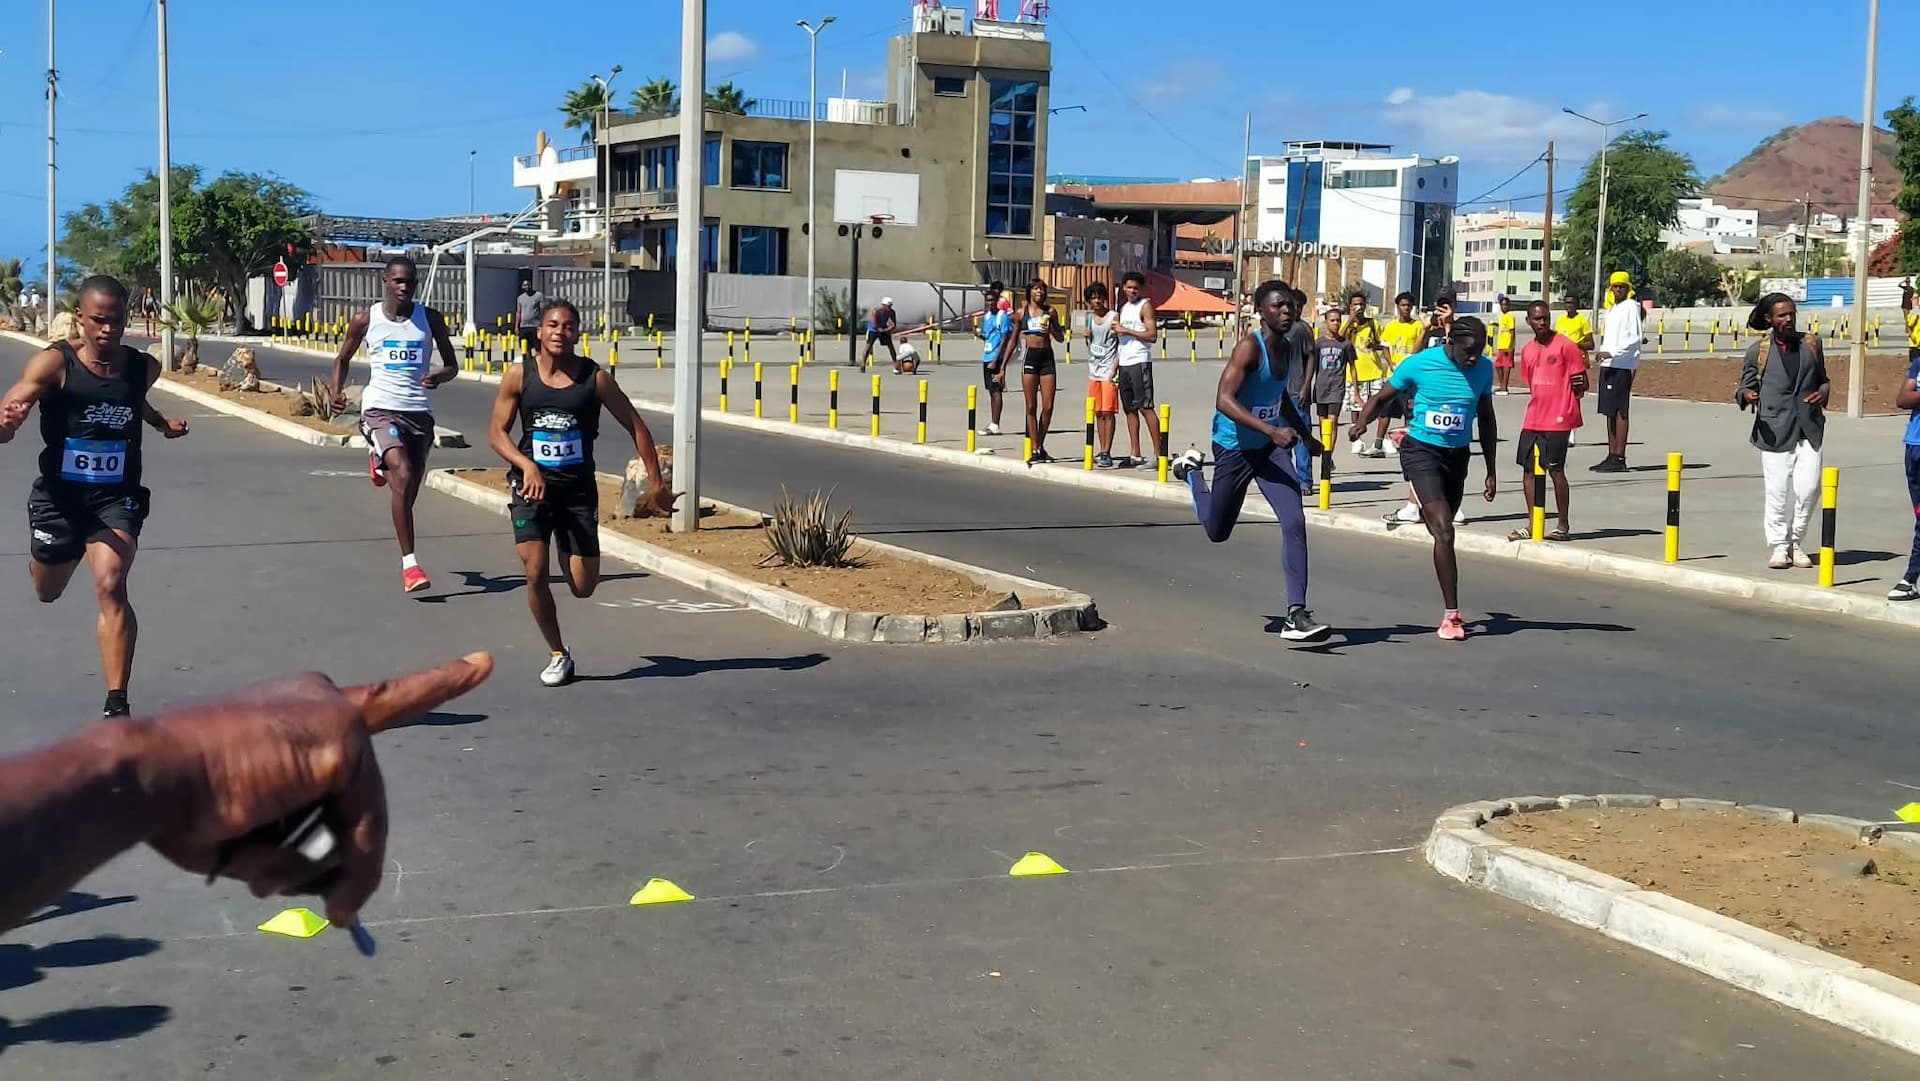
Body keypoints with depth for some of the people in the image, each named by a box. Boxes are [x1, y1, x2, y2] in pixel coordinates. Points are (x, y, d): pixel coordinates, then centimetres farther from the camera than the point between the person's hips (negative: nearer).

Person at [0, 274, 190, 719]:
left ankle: (117, 706, -19)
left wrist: (162, 424, 8)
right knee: (47, 592, 23)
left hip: (117, 497, 0)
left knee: (111, 587, -22)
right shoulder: (54, 363, -15)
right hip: (60, 494, 0)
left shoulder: (144, 366, -3)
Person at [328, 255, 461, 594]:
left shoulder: (430, 319, 5)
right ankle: (409, 565, -25)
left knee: (408, 490, 13)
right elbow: (343, 358, 16)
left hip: (419, 410, 3)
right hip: (380, 409, -3)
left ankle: (380, 460, 54)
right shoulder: (366, 320, 2)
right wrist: (337, 391, -3)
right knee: (403, 476, -25)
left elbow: (452, 365, 10)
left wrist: (439, 376, -14)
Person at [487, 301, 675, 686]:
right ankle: (558, 655, 6)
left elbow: (636, 427, 1)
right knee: (535, 572, -16)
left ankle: (567, 551, 39)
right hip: (533, 484, 0)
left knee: (583, 587, 0)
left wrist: (656, 484, -3)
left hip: (578, 487, 1)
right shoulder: (519, 376, -5)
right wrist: (527, 466, -21)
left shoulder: (596, 378, -6)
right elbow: (497, 433, -3)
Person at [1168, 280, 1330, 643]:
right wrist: (1271, 430, -38)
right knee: (1217, 531, 14)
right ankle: (1190, 469, 45)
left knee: (1294, 522, -15)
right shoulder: (1249, 347, -21)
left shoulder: (1286, 348, 4)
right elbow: (1224, 400, -31)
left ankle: (1295, 615, -15)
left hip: (1271, 448, 6)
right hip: (1234, 448, -6)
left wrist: (1306, 436, 22)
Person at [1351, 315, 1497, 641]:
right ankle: (1452, 614, -14)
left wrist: (1491, 472, 13)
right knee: (1443, 530, -16)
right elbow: (1382, 397, -1)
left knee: (1443, 530, 18)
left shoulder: (1483, 370, -2)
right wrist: (1362, 420, -23)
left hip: (1458, 455, 5)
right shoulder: (1419, 364, -14)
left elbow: (1486, 421, 11)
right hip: (1421, 452, -4)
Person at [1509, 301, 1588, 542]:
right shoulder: (1527, 350, 13)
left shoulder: (1565, 345, -6)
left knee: (1556, 470, -3)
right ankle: (1533, 525, 12)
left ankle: (1564, 525, 7)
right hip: (1532, 420, 6)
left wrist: (1579, 386, -18)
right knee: (1528, 469, 5)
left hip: (1558, 421, -6)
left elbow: (1580, 382, -4)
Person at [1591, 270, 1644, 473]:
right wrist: (1603, 354, 16)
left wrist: (1611, 353, -20)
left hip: (1622, 366, -9)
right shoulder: (1611, 309, 19)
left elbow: (1635, 339, -14)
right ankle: (1612, 456, 13)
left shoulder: (1631, 307, -7)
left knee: (1620, 411, -8)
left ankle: (1619, 458, -8)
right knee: (1609, 411, 9)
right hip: (1608, 365, 9)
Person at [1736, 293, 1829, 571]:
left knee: (1808, 487, -7)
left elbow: (1823, 379, 22)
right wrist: (1746, 395, -15)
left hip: (1809, 429, 2)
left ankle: (1796, 543, 12)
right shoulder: (1758, 351, 5)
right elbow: (1746, 386, 9)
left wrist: (1824, 392, 0)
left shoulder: (1811, 344, 14)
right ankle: (1778, 547, 12)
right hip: (1775, 430, -2)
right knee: (1778, 490, -3)